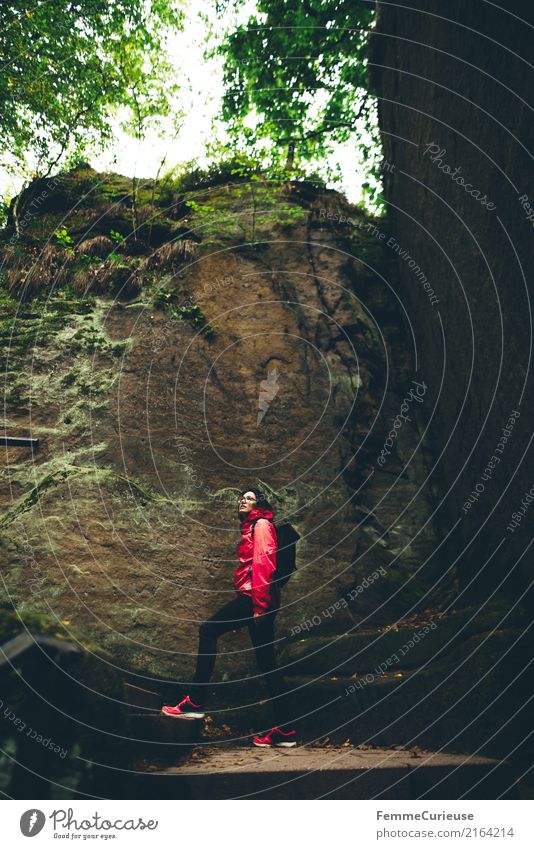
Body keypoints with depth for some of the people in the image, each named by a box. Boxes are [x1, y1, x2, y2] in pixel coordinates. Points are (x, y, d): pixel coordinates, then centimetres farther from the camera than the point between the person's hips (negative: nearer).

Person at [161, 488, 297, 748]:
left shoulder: (261, 525, 0)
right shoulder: (250, 527, 27)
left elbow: (263, 562, -13)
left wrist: (259, 602, -21)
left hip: (256, 596, -9)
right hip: (254, 599, 9)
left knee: (208, 630, -11)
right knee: (266, 662, 6)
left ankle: (195, 702, -9)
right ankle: (283, 729, 7)